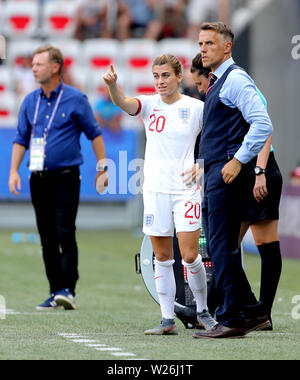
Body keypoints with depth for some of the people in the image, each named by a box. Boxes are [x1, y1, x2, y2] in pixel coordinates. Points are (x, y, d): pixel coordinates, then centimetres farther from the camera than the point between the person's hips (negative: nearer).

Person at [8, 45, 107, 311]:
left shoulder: (75, 99, -2)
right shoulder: (30, 102, 10)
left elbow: (94, 133, 3)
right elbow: (21, 139, 15)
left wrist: (102, 167, 1)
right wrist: (14, 171, 6)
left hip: (66, 176, -5)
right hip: (39, 179, 5)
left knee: (65, 234, -13)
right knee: (47, 238, 6)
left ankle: (68, 290, -14)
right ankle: (55, 293, 11)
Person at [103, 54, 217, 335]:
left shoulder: (196, 108, -1)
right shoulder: (149, 104, 3)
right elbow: (123, 103, -17)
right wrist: (112, 84, -38)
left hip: (186, 190, -2)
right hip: (155, 190, 2)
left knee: (190, 256, -6)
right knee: (162, 258, 4)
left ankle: (202, 311, 15)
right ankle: (168, 320, 10)